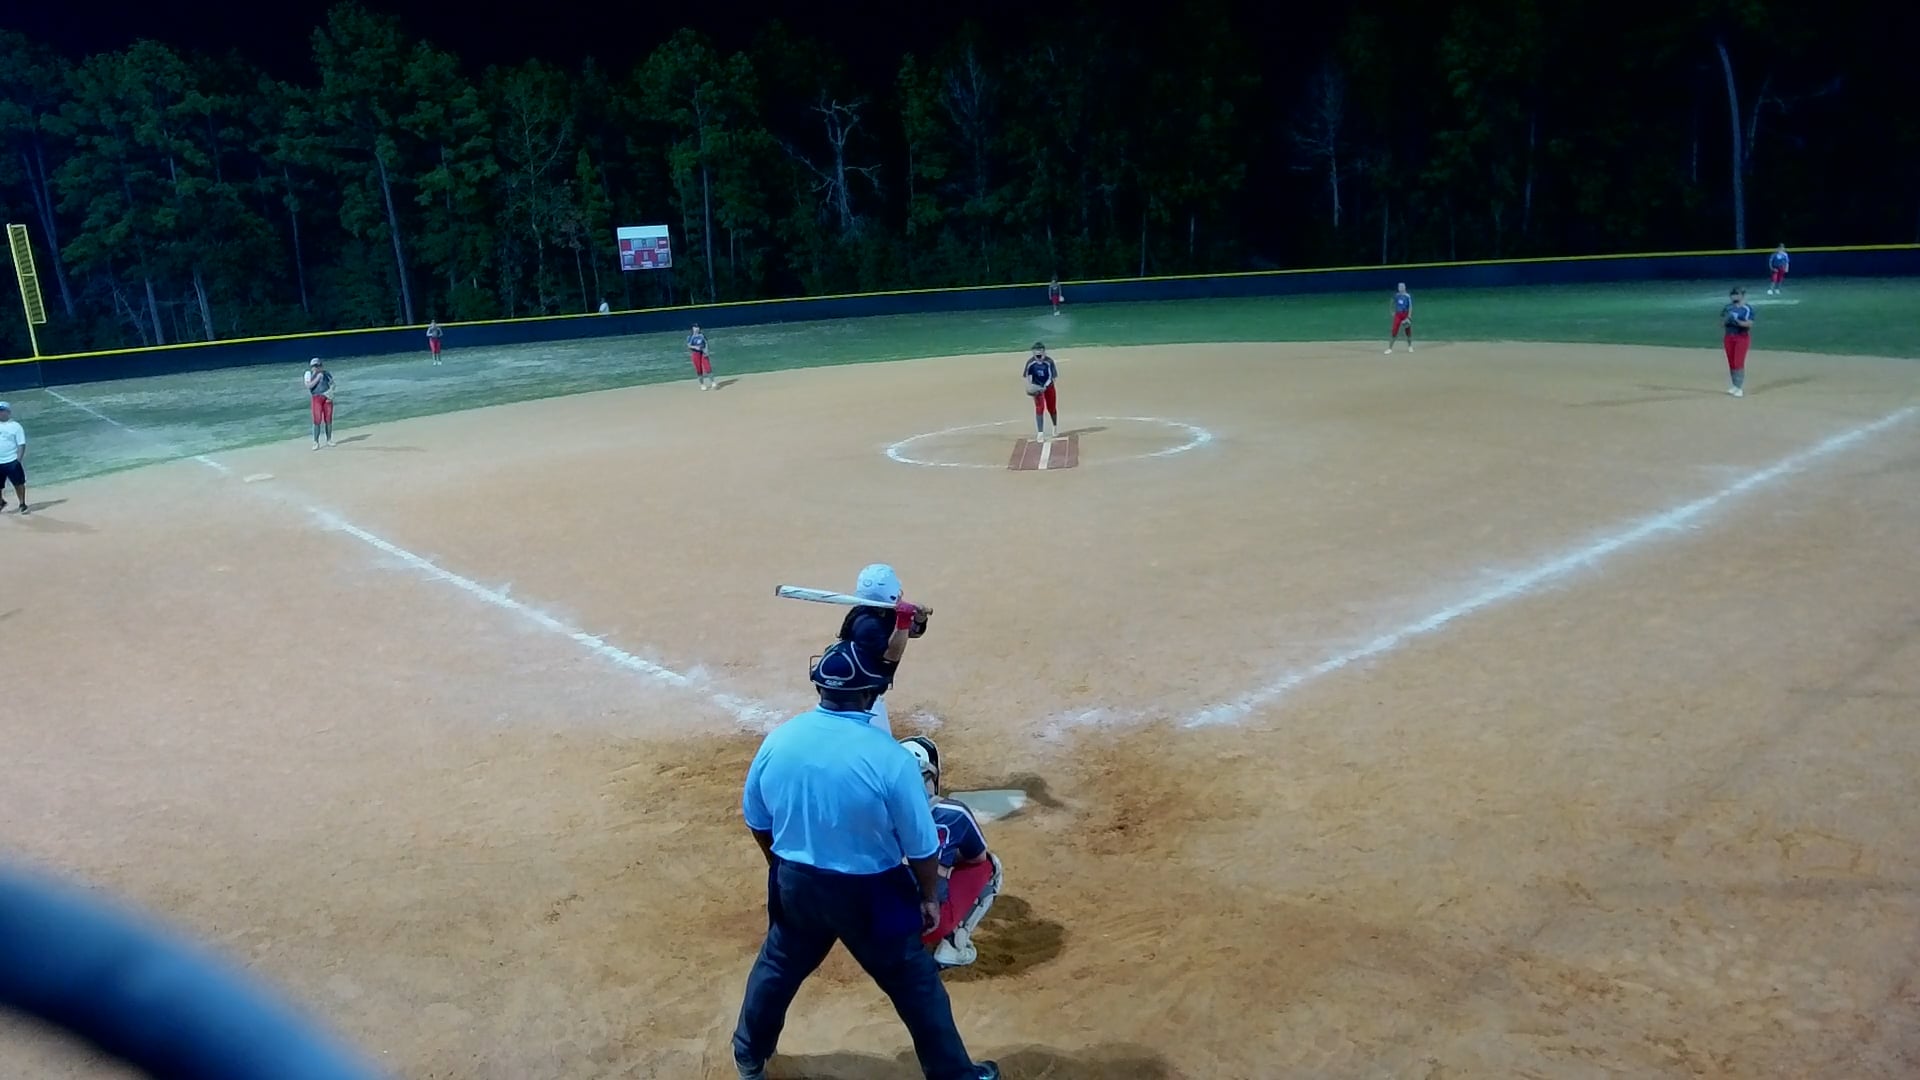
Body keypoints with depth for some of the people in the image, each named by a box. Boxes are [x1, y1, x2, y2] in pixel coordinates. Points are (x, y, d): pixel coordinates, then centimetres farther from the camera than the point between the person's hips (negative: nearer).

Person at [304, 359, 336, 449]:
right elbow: (309, 385, -12)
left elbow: (332, 384, 10)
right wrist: (318, 377, -15)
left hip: (327, 398, 2)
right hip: (316, 398, -2)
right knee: (317, 421, -8)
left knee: (328, 419, 5)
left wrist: (330, 391, -9)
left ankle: (329, 440, 17)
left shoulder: (327, 373, 8)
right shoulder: (309, 374, 2)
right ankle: (316, 442, -5)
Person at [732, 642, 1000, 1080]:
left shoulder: (778, 740, -10)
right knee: (915, 982, 14)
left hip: (795, 883, 4)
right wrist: (929, 897, 3)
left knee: (778, 967, 28)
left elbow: (757, 821, 5)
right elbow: (921, 847, -14)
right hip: (869, 892, -4)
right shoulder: (888, 757, -23)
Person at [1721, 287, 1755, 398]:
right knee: (1731, 363, 8)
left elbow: (1749, 324, -15)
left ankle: (1740, 387, -9)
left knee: (1739, 362, -11)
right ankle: (1735, 385, 17)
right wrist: (1727, 318, -14)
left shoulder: (1747, 309, -7)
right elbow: (1722, 323, 7)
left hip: (1742, 337, -5)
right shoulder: (1727, 308, 8)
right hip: (1729, 337, 5)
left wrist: (1737, 321, -27)